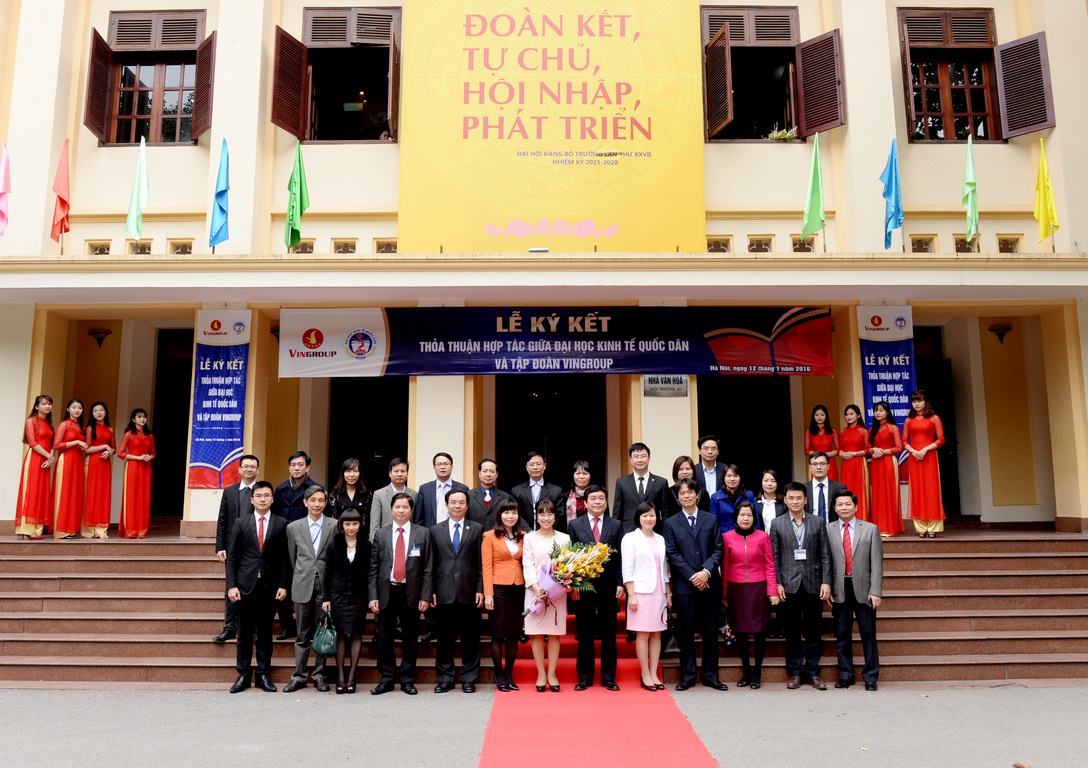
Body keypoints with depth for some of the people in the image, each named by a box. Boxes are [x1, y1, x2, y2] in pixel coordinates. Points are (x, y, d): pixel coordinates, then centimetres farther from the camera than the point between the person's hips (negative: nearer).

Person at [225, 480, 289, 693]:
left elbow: (284, 558, 2)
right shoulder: (241, 523, 4)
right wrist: (231, 585, -5)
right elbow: (231, 556, 2)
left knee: (266, 632, 6)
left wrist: (283, 585, -4)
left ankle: (264, 674, 15)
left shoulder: (281, 524, 3)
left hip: (270, 586, 0)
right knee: (245, 632, 6)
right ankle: (244, 674, 16)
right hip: (246, 584, 0)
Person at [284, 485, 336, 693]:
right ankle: (299, 676, 15)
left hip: (326, 585, -1)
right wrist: (300, 579, 10)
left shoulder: (335, 526, -1)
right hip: (303, 587, 1)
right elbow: (292, 559, 11)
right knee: (302, 634, 8)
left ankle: (320, 675, 15)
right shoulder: (293, 527, 5)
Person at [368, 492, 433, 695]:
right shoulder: (380, 535, 6)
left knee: (410, 638, 6)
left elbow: (428, 568, -1)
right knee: (384, 638, 7)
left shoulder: (423, 534, 2)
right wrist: (373, 596, -3)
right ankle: (386, 679, 20)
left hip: (411, 593, -1)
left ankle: (407, 680, 18)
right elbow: (373, 568, 4)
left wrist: (425, 596, -6)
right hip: (386, 592, 1)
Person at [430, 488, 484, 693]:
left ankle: (469, 679, 14)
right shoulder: (436, 530, 10)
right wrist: (431, 591, 1)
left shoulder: (477, 529, 6)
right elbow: (432, 563, 7)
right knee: (445, 639, 7)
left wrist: (480, 589, -4)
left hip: (469, 592, -1)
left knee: (470, 638, 5)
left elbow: (481, 562, 3)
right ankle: (445, 678, 18)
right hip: (444, 592, 1)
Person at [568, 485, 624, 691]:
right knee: (585, 634, 7)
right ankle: (584, 677, 17)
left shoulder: (616, 525, 6)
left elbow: (621, 556, 3)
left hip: (609, 586, 1)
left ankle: (608, 677, 18)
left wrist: (620, 584, -4)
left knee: (609, 633, 8)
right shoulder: (575, 525, 4)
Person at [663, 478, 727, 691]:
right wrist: (692, 576, -11)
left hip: (710, 584, 1)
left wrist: (706, 571, -13)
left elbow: (718, 550, 3)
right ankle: (687, 675, 14)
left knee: (710, 631, 7)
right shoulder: (671, 523, 5)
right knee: (686, 632, 4)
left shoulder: (711, 520, 9)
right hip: (684, 586, -1)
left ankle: (711, 675, 17)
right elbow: (672, 554, -2)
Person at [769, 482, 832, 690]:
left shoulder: (818, 523, 5)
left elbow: (825, 555, 3)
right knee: (792, 631, 6)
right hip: (789, 585, 0)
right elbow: (774, 557, 2)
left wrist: (826, 582, -4)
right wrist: (777, 583, -5)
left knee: (813, 631, 6)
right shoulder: (777, 524, 4)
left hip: (813, 584, 1)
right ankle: (795, 672, 16)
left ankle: (813, 672, 17)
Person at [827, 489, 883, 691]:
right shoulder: (827, 530, 3)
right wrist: (827, 588, -3)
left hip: (863, 589, -1)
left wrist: (875, 591, -7)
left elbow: (876, 563, 0)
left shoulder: (870, 529, 3)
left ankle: (870, 677, 15)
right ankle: (845, 675, 19)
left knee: (868, 635, 4)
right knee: (842, 636, 8)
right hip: (839, 590, 1)